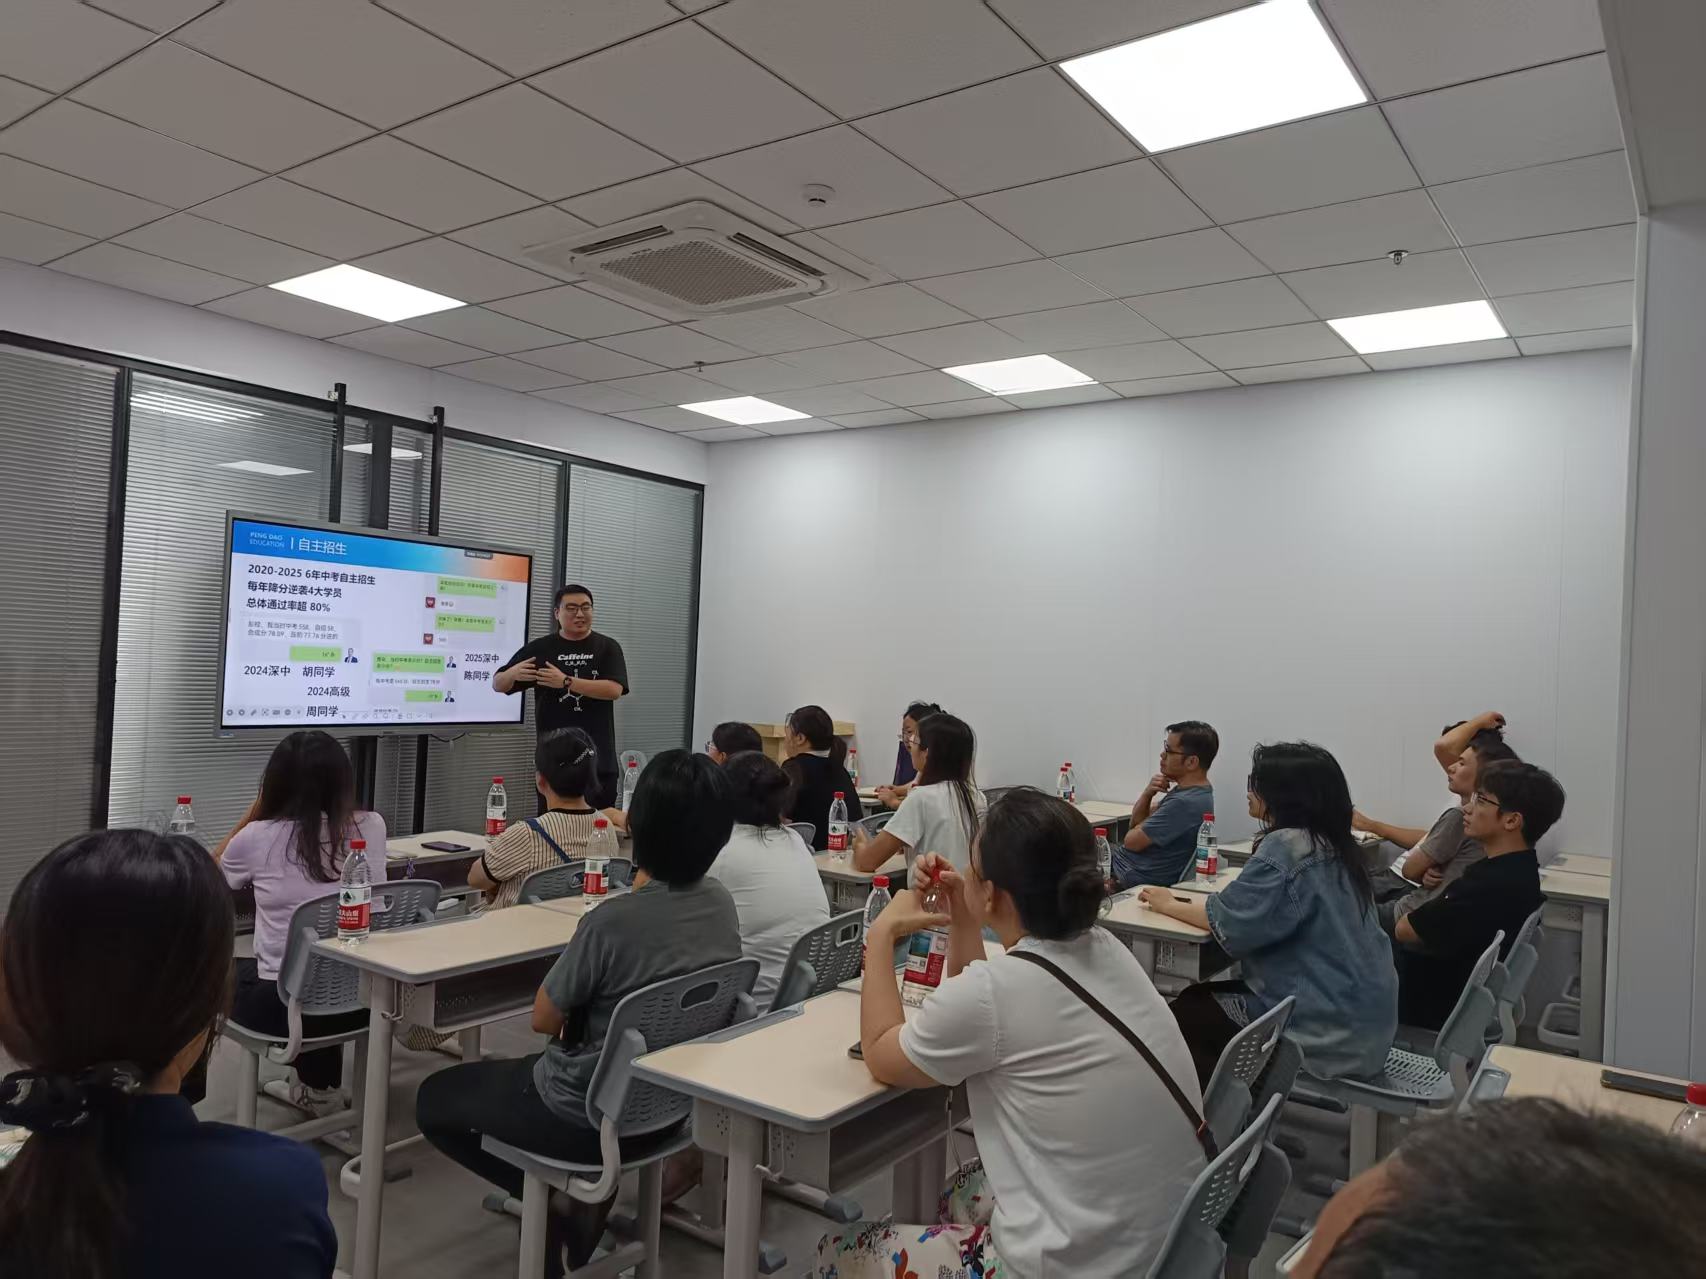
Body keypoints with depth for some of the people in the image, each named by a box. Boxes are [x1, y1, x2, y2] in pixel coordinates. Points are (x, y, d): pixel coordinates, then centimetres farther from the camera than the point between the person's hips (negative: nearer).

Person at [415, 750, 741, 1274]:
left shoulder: (612, 920, -29)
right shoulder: (722, 903, -8)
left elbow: (544, 1020, -12)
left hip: (591, 1116, -6)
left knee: (433, 1098, 18)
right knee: (525, 1070, 34)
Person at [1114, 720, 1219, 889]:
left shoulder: (1185, 802, -25)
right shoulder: (1184, 790, 7)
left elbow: (1132, 841, -19)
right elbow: (1136, 823, 10)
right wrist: (1147, 793, -9)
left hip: (1134, 880, -9)